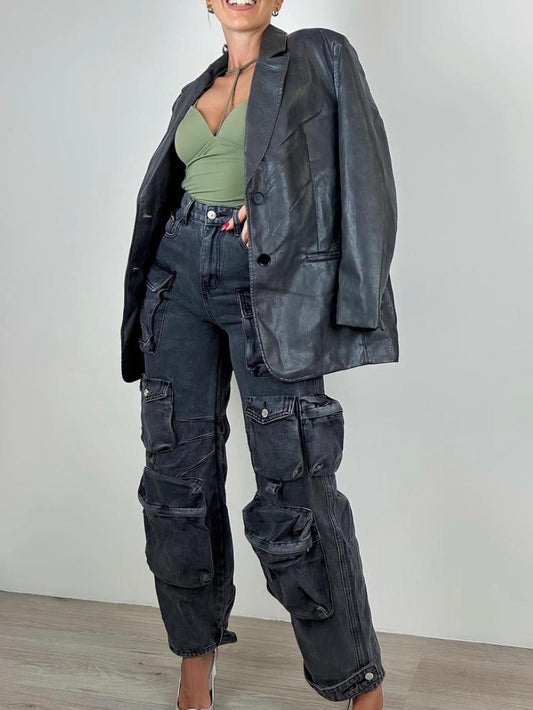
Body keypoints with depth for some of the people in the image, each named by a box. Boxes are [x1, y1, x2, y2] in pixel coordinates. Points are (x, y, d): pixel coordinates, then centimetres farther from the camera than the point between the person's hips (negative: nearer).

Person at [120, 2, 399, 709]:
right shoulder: (196, 93, 19)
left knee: (294, 491, -9)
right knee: (179, 473, 4)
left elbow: (364, 179, -3)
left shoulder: (322, 57, 5)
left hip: (271, 281, -5)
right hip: (182, 274, 5)